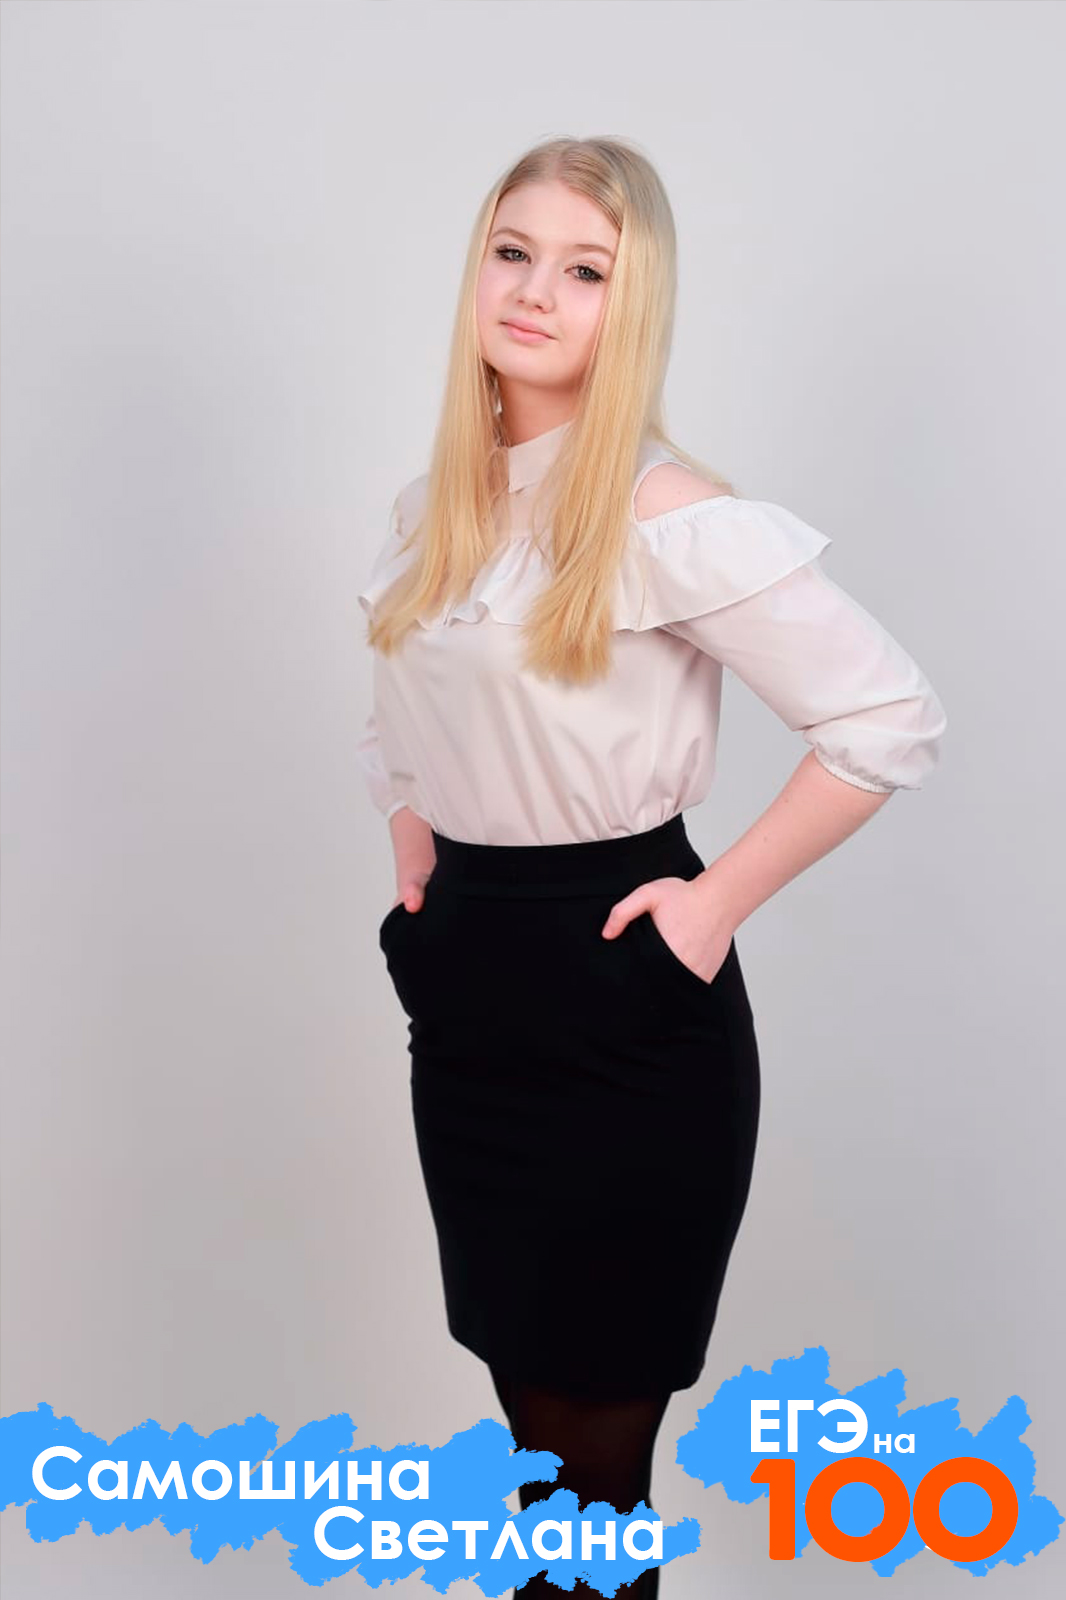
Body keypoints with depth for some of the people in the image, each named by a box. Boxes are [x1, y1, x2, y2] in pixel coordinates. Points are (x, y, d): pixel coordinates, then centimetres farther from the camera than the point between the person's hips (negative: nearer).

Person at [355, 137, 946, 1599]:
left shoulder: (670, 520, -16)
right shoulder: (434, 510, 7)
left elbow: (892, 721, -18)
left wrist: (719, 901, -15)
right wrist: (420, 879, 12)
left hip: (619, 1003, -7)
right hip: (465, 994, 7)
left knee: (596, 1429, 7)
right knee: (522, 1391, 21)